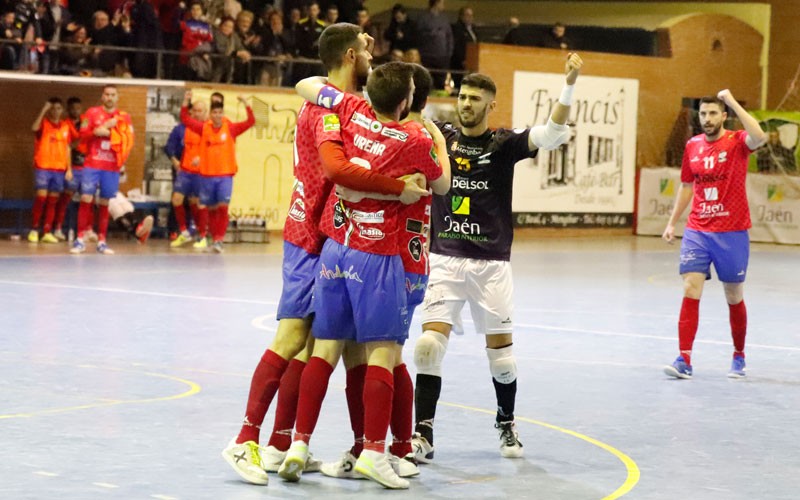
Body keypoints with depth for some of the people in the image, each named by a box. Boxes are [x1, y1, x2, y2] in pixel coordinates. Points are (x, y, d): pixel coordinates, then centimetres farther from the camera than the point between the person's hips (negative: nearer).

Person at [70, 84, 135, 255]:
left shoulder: (124, 117, 8)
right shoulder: (92, 112, 6)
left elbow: (129, 141, 1)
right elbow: (83, 135, 2)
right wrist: (96, 132, -15)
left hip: (112, 167, 1)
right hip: (92, 164, -1)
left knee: (104, 203, 4)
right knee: (86, 199, -8)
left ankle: (101, 241, 10)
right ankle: (80, 239, -4)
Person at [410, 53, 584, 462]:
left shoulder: (504, 143, -2)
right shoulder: (440, 137, 3)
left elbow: (552, 133, -16)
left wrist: (569, 84, -28)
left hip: (491, 263, -1)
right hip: (445, 259, 1)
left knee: (500, 350, 5)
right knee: (429, 342, -12)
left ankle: (506, 424, 29)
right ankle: (423, 435, -7)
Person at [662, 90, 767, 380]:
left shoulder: (737, 142, -7)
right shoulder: (692, 146, 6)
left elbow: (759, 137, -31)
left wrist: (732, 101, -27)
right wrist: (672, 223, 13)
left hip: (732, 233, -3)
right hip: (697, 231, 3)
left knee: (734, 298, 9)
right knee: (690, 292, -9)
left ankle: (738, 357, 27)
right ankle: (684, 360, -11)